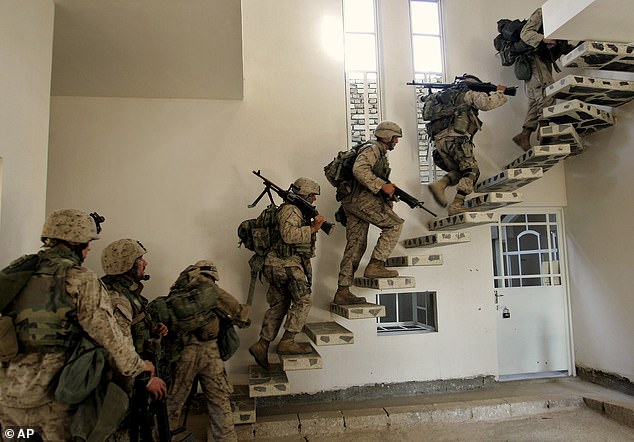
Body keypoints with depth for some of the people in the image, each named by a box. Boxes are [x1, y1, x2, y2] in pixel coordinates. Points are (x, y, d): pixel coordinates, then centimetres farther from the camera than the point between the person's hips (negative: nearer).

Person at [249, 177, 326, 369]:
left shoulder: (298, 211, 24)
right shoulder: (290, 209, -9)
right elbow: (289, 235, -23)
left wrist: (313, 227, 11)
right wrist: (312, 228, -16)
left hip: (279, 266, 10)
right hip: (287, 264, -10)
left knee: (278, 306, 10)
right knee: (304, 300, -8)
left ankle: (262, 345, 12)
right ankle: (287, 342, -6)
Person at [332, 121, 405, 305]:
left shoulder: (381, 155, 26)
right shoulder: (372, 149, -5)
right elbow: (359, 169, -24)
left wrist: (388, 190, 12)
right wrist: (382, 186, -23)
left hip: (354, 203, 10)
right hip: (361, 200, -10)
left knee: (355, 246, 6)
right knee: (395, 224, -6)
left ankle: (342, 292, 7)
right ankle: (375, 265, -9)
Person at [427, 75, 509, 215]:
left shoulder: (448, 93, 32)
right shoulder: (470, 92, 10)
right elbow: (487, 103, -6)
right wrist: (499, 92, 12)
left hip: (439, 140, 7)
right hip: (455, 138, -7)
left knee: (458, 170, 17)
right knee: (471, 171, -1)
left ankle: (440, 184, -9)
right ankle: (457, 205, -15)